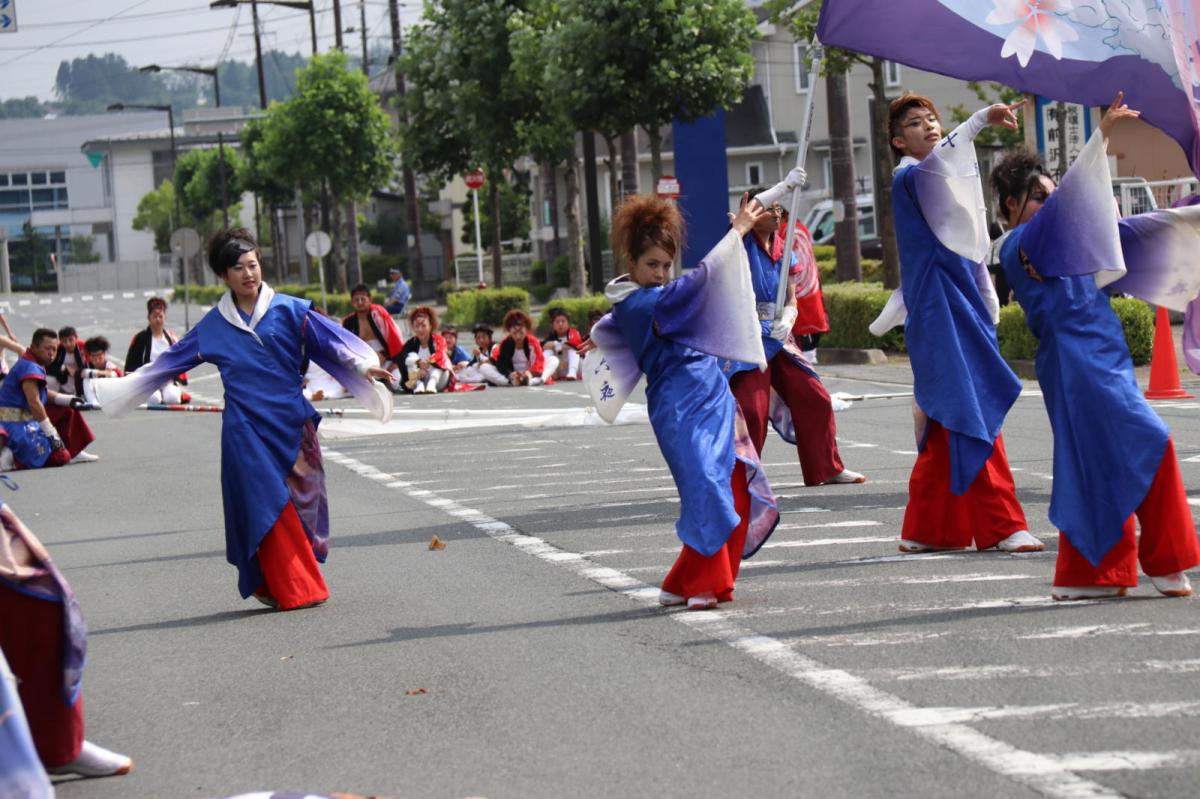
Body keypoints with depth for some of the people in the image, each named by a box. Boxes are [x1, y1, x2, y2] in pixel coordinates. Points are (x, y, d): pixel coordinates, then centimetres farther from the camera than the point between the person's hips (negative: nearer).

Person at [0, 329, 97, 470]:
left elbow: (41, 393, 20)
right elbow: (34, 403, -25)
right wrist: (51, 433, -23)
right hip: (16, 426, -11)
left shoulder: (27, 364, 15)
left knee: (67, 410, 20)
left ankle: (73, 452, 18)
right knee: (60, 458, -16)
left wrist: (68, 399, 5)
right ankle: (12, 458, -17)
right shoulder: (30, 367, -18)